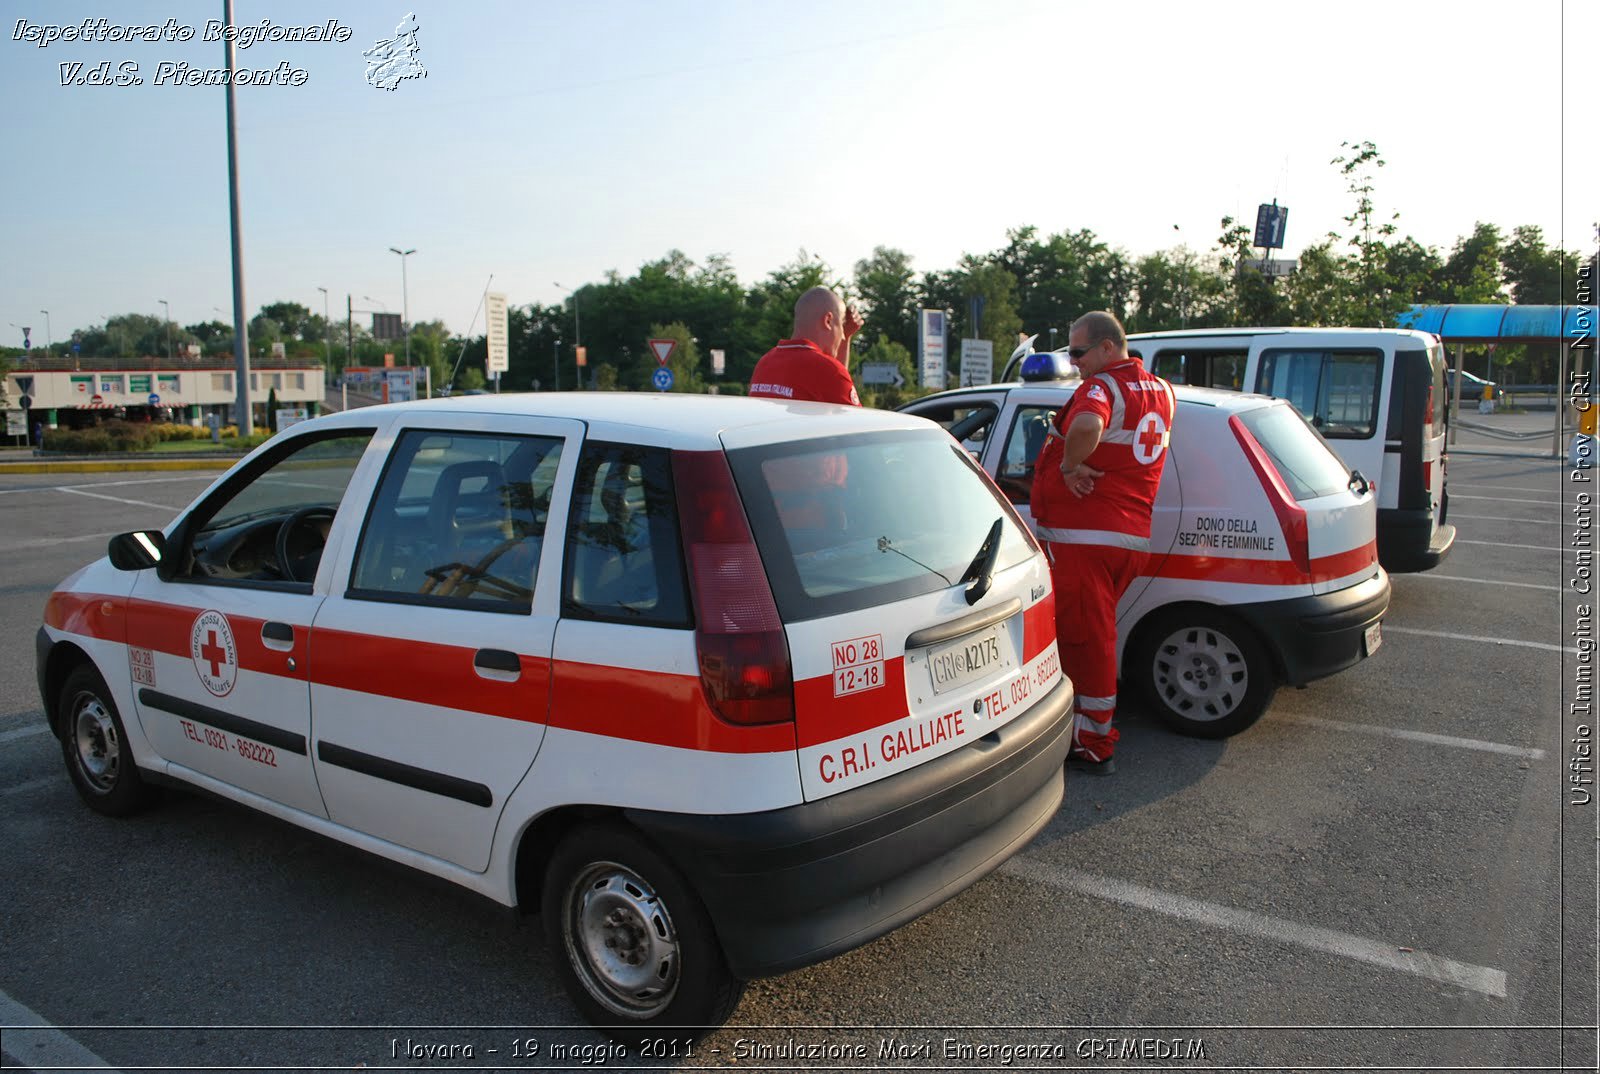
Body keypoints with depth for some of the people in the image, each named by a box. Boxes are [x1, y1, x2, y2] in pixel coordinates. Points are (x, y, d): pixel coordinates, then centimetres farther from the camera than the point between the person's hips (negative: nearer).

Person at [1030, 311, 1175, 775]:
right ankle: (1092, 729, 30)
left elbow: (1087, 427, -38)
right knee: (1095, 634, 19)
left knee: (1085, 637, -1)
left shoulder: (1101, 387, -15)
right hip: (1133, 536, 9)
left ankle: (1094, 746, 7)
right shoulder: (1160, 390, 13)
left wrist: (1070, 465, -21)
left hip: (1082, 535, -9)